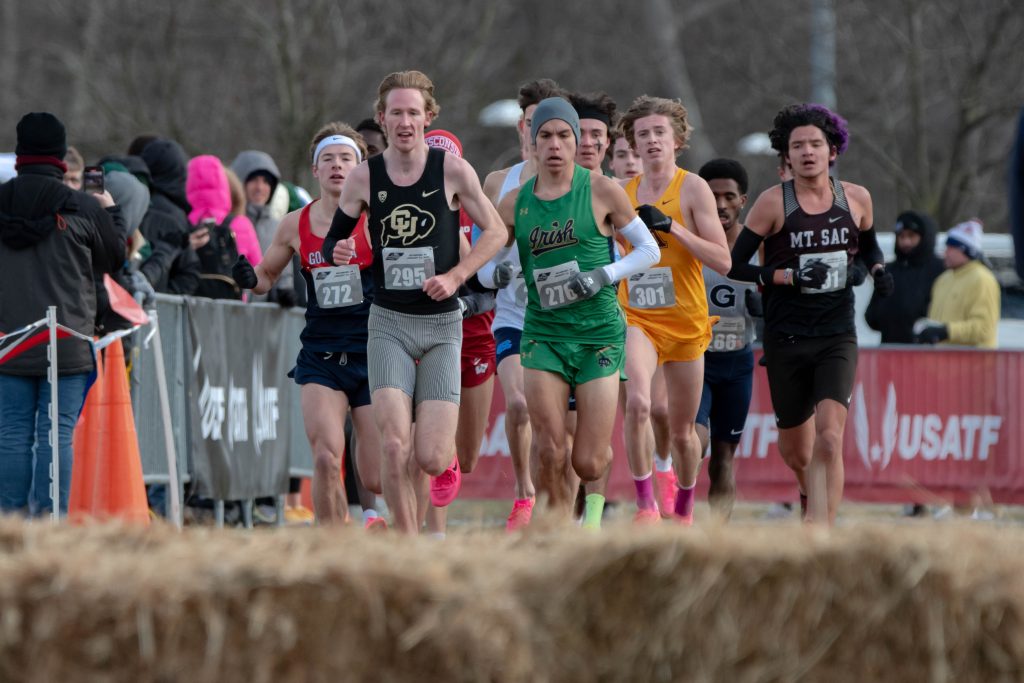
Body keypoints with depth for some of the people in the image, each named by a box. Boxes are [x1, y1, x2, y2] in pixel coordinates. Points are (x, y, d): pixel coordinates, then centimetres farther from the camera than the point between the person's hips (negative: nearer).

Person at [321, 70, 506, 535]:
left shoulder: (453, 171, -4)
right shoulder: (364, 178, 0)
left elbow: (495, 231, 5)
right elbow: (334, 240, 12)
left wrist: (455, 275, -9)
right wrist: (338, 252, -12)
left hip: (442, 326, -1)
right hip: (388, 323, 1)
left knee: (430, 459, -7)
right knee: (394, 447, -15)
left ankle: (448, 458, 31)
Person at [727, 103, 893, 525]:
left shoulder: (856, 199, 4)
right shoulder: (774, 202, -5)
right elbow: (735, 265, -4)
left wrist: (877, 269, 3)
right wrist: (789, 276, -16)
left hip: (837, 336, 0)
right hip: (785, 339, 0)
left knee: (829, 439, -18)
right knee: (796, 451, 13)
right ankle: (811, 493, 47)